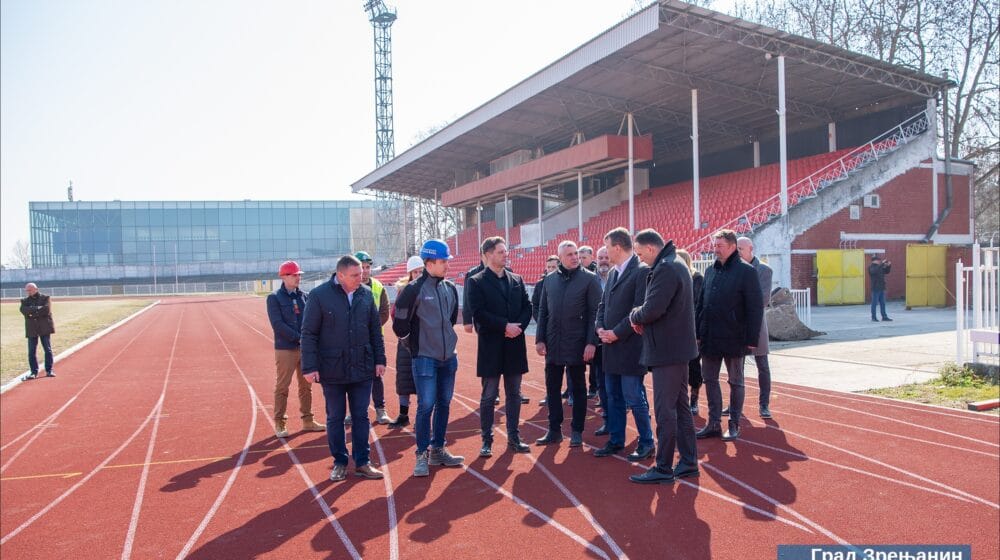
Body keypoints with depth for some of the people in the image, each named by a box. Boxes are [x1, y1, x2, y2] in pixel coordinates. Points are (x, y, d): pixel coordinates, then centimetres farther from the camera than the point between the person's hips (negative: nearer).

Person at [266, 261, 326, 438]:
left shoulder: (304, 297, 11)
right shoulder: (274, 298, -3)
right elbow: (277, 324, -12)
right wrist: (299, 338, -16)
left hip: (306, 348, 5)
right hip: (285, 349, -5)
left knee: (306, 386, 11)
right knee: (282, 387, 1)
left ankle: (307, 421, 21)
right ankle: (280, 424, 10)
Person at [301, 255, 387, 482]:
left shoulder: (366, 294, 2)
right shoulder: (319, 295, -9)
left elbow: (375, 330, 10)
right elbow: (308, 334, -7)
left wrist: (380, 359, 7)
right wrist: (310, 367, -11)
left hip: (362, 368, 3)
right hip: (332, 370, -3)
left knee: (361, 416, 9)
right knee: (335, 418, 9)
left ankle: (362, 462, 20)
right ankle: (339, 463, 23)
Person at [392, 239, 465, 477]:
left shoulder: (450, 288, 8)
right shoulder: (414, 290, -12)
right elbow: (400, 326, -8)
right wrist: (418, 337, 4)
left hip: (448, 357, 6)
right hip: (425, 358, -6)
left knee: (444, 404, 12)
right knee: (426, 405, -6)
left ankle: (437, 450, 24)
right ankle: (422, 455, 6)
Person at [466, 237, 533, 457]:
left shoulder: (516, 280, 11)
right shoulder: (476, 282, -5)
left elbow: (527, 307, 8)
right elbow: (478, 313, -14)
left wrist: (518, 326, -10)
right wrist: (505, 326, -17)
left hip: (515, 345, 5)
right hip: (491, 346, -4)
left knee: (514, 394, 11)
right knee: (489, 396, 3)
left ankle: (513, 437, 22)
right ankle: (487, 440, 13)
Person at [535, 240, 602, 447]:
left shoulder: (589, 279, -4)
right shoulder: (550, 279, 7)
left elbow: (595, 313, -7)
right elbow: (543, 311, 10)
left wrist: (591, 342, -14)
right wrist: (540, 339, 3)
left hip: (577, 343, -4)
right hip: (553, 343, 4)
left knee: (578, 388, 8)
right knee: (552, 388, 8)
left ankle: (577, 431, 18)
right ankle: (554, 430, 20)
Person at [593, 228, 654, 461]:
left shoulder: (642, 271, -13)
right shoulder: (614, 273, 14)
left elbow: (640, 310, -19)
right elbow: (603, 305, 18)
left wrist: (617, 333, -17)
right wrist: (601, 327, 0)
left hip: (630, 347, -8)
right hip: (612, 346, 8)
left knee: (634, 398, -2)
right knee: (613, 396, 15)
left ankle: (646, 442, 14)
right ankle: (615, 441, 26)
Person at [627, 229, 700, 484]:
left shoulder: (665, 268, -19)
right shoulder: (676, 264, 14)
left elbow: (651, 310, -25)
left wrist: (634, 315, -6)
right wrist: (642, 318, 1)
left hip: (666, 350, -11)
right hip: (678, 348, 11)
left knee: (665, 411, -2)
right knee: (681, 407, 16)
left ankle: (663, 469, 6)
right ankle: (689, 462, 24)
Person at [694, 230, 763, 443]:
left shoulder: (746, 271, -9)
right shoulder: (710, 271, 10)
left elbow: (755, 308, -11)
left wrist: (752, 338, -14)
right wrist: (697, 332, 9)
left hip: (733, 338, -6)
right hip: (709, 337, 6)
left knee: (736, 382, 7)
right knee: (710, 380, 10)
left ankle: (734, 424, 19)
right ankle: (714, 423, 20)